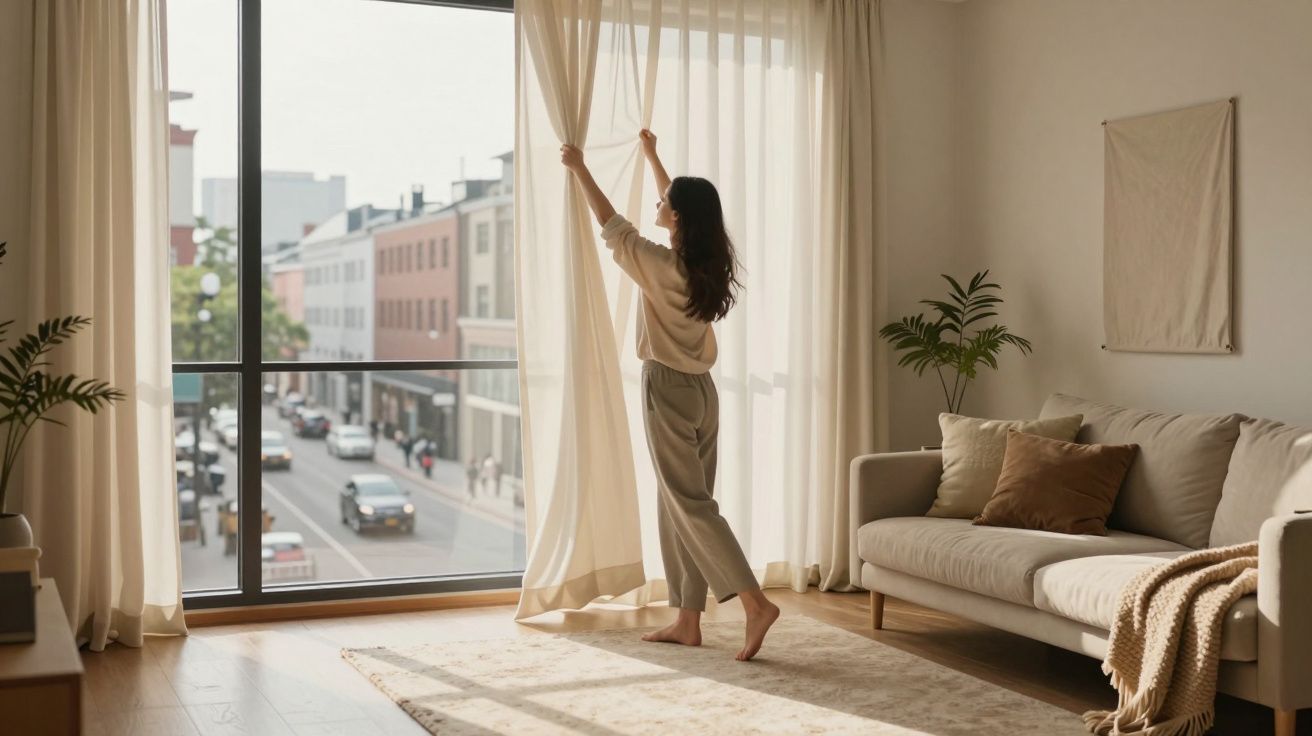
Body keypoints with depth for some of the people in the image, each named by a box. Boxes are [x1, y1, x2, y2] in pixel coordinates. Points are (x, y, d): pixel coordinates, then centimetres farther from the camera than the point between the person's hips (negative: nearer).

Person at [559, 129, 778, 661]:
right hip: (700, 390, 8)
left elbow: (611, 224, -3)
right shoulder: (706, 262, 4)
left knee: (689, 504, -6)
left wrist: (578, 168, 10)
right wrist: (651, 156, 35)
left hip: (668, 389, -8)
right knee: (679, 504, 11)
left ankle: (755, 603, -13)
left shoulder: (661, 266, -17)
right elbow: (679, 203, 22)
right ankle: (687, 621, 14)